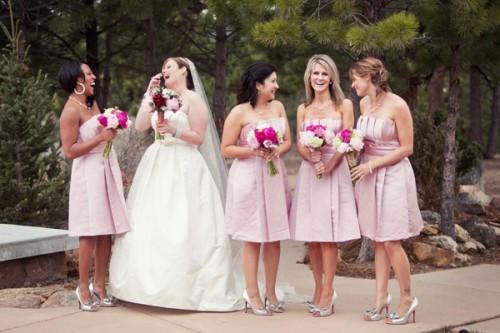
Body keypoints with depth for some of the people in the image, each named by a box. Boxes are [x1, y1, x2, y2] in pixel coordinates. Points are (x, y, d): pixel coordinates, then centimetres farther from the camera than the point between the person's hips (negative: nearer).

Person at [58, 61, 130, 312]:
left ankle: (99, 284, 15)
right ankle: (83, 288, 5)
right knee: (91, 233, -4)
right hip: (89, 173, -8)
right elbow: (70, 151, -17)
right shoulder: (71, 111, -12)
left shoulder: (92, 104, 14)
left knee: (107, 231, 6)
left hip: (107, 169, 8)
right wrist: (102, 137, -17)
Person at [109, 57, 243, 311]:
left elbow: (198, 138, -6)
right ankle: (153, 281, 11)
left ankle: (186, 286, -4)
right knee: (151, 225, 4)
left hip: (183, 169, -7)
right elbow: (140, 126, 8)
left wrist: (175, 130, -20)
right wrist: (149, 95, 4)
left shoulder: (193, 99, -2)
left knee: (182, 228, -9)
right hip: (157, 167, 7)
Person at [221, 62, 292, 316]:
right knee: (252, 238, -1)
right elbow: (226, 149, -6)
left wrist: (277, 151, -10)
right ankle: (253, 295, 6)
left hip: (274, 176, 5)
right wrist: (253, 151, -18)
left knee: (274, 237, 6)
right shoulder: (239, 112, -7)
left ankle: (271, 292, 15)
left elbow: (287, 141, 11)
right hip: (248, 177, -5)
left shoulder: (277, 107, 8)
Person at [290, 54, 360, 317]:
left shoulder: (344, 105, 2)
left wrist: (329, 164, -17)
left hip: (335, 172, -3)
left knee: (328, 235, -6)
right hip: (308, 172, 3)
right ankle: (318, 288, 14)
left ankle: (327, 292, -2)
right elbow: (299, 145, 5)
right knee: (311, 236, 4)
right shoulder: (303, 109, 12)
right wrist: (314, 160, -16)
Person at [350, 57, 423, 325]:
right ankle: (381, 297, 15)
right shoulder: (364, 103, 6)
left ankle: (407, 298, 10)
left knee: (391, 242, -5)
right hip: (369, 175, 6)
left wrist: (372, 165, -15)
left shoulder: (397, 105, -15)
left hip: (392, 175, -6)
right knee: (377, 241, 8)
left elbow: (406, 148, -13)